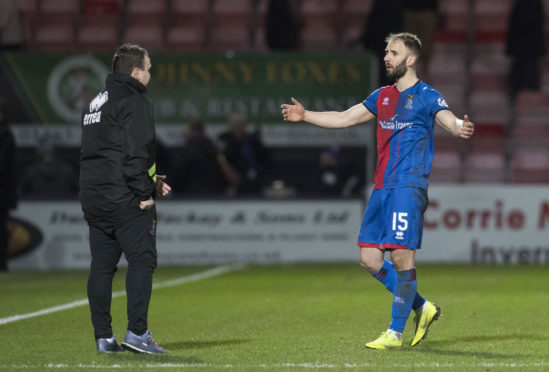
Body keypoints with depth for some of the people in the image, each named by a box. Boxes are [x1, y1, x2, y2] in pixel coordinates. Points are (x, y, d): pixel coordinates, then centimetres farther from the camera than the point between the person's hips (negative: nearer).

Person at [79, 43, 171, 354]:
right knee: (142, 260, -7)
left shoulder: (96, 103, 21)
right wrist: (146, 192, -11)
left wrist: (151, 180, 21)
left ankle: (103, 337, 7)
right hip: (125, 200, -9)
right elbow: (136, 153, -19)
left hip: (93, 197, 9)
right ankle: (137, 331, -14)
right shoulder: (135, 103, -9)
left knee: (102, 265, 8)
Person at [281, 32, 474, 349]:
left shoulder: (427, 97, -3)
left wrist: (461, 129, -42)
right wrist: (306, 116, 18)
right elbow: (344, 119, 25)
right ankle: (422, 307, 18)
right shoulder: (382, 97, 17)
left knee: (401, 256, -11)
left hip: (409, 187, -7)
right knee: (369, 258, 3)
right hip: (382, 188, 7)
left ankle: (396, 333, -4)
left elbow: (450, 120, -19)